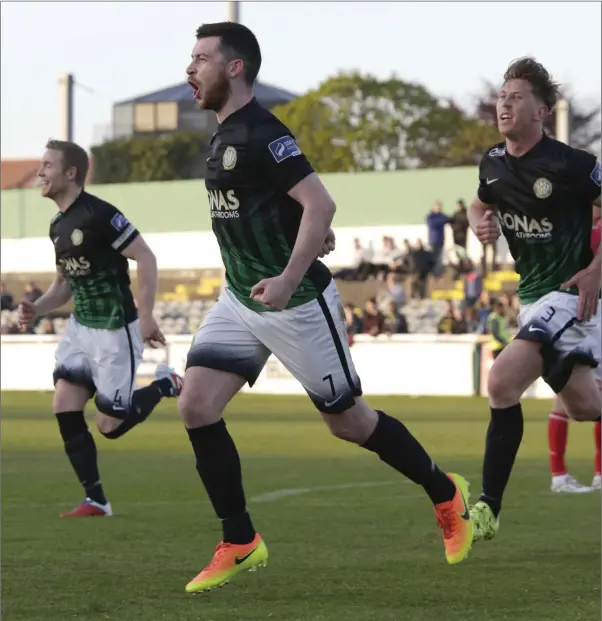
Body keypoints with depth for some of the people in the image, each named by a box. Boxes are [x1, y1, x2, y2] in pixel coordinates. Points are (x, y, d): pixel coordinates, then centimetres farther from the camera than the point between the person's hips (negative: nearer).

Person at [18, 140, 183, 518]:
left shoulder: (98, 215, -19)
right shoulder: (58, 225, 9)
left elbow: (146, 258, -19)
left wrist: (146, 316, -23)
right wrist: (38, 309, 2)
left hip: (115, 331, -8)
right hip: (82, 327, 8)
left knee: (110, 425, -5)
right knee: (64, 407, -5)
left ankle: (164, 385, 22)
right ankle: (96, 500, 2)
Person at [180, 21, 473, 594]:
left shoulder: (260, 133, -19)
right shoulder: (224, 135, 9)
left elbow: (320, 203, -27)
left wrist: (288, 279, -35)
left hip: (296, 303, -8)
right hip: (239, 300, 8)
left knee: (349, 422, 5)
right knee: (195, 406, -8)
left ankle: (447, 495, 27)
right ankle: (239, 544, 0)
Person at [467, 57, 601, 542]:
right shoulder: (493, 164, 4)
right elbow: (481, 203, 25)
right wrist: (479, 221, 1)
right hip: (533, 294, 8)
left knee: (503, 382, -20)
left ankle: (488, 510, -12)